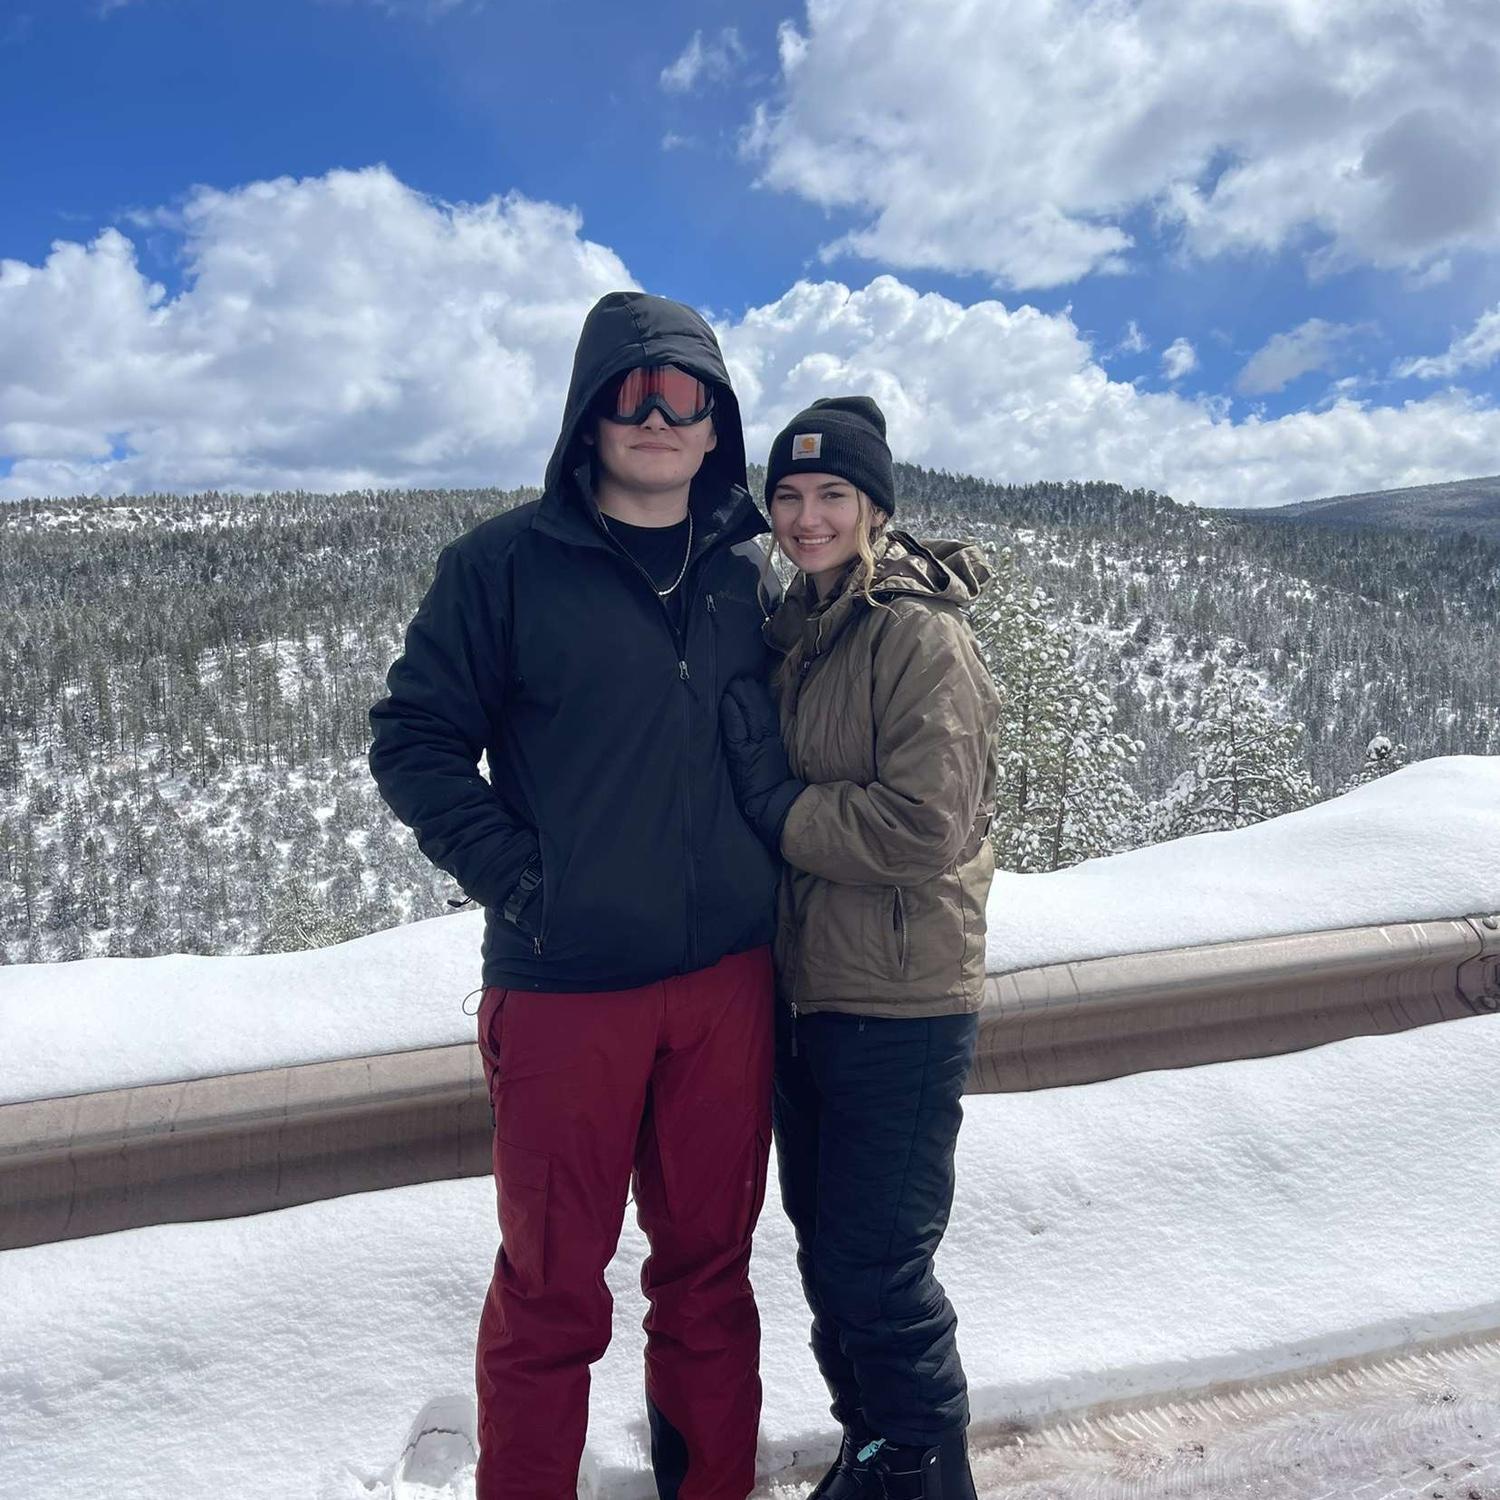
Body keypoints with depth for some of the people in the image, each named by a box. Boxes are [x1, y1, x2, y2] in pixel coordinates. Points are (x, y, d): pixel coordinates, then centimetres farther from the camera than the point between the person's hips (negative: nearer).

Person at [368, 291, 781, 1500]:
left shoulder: (749, 571, 9)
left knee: (710, 1263, 18)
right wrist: (512, 875, -11)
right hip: (565, 983, -3)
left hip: (728, 977, 4)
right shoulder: (505, 563, -3)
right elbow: (414, 740, -3)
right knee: (552, 1286, 11)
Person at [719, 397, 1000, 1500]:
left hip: (901, 1004, -7)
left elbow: (926, 830, -21)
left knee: (875, 1269, 4)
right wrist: (755, 780, -1)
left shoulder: (920, 635, -14)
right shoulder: (792, 633, 10)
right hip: (806, 992, 8)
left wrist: (778, 806, -13)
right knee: (830, 1254, 20)